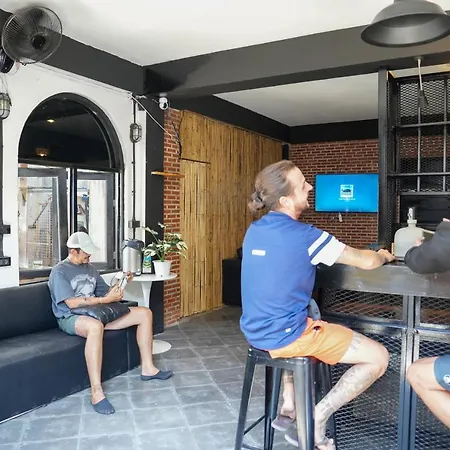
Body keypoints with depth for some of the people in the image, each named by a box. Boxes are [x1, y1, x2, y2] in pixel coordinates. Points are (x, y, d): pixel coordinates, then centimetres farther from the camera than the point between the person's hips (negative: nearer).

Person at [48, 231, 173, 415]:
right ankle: (96, 392, -42)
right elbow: (71, 303, -18)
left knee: (144, 313, -2)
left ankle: (147, 368, 3)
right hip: (71, 318, -8)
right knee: (96, 326, -46)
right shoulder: (59, 272, -7)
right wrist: (104, 300, -21)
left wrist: (117, 288, -8)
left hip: (97, 312, 8)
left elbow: (105, 292, 15)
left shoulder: (90, 268, 16)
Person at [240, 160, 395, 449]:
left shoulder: (254, 231, 4)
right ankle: (317, 418, 4)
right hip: (287, 335, -7)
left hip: (256, 332, 8)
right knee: (379, 357, 2)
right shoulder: (305, 236, -17)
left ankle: (289, 408, 32)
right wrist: (386, 256, 15)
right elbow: (365, 261, -8)